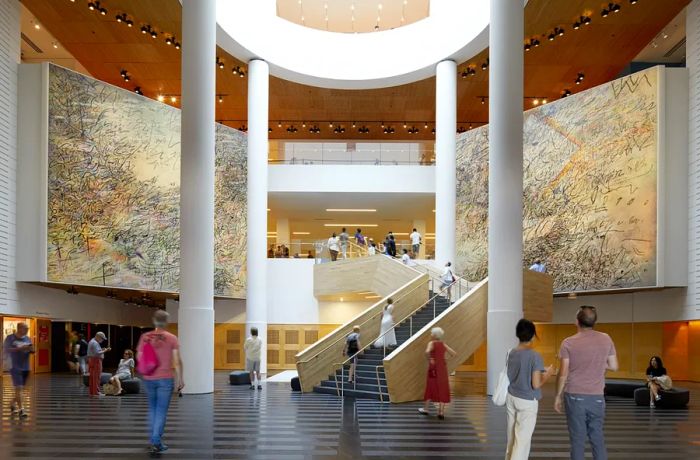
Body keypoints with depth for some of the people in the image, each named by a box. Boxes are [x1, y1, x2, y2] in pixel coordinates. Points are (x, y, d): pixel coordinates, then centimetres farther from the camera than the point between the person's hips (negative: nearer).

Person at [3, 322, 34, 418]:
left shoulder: (27, 338, 8)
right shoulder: (10, 338, -6)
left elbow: (31, 351, 14)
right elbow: (6, 350, -16)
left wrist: (31, 349, -11)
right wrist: (20, 349, -25)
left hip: (25, 367, 6)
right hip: (15, 367, -6)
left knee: (21, 388, 14)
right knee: (18, 388, -11)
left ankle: (12, 404, 34)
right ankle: (21, 410, -10)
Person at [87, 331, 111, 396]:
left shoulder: (91, 342, 19)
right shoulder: (95, 343, -15)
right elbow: (97, 353, -23)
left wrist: (101, 349, 13)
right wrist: (105, 351, -18)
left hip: (91, 360, 11)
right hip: (96, 360, -11)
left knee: (92, 377, 11)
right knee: (96, 377, -9)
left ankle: (92, 392, 14)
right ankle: (96, 392, -10)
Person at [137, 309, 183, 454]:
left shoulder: (145, 337, -1)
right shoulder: (171, 338, -7)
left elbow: (139, 357, 2)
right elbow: (177, 361, -8)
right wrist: (180, 379, -1)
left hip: (149, 379, 3)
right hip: (165, 379, -3)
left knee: (152, 409, 19)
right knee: (161, 411, 3)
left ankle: (153, 440, 23)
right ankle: (156, 443, 0)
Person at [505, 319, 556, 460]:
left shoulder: (511, 353, -1)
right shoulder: (535, 356, -20)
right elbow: (536, 384, -20)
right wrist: (548, 374, -2)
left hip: (511, 398, 6)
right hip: (527, 401, -6)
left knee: (512, 436, 18)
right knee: (523, 439, 0)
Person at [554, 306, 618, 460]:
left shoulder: (568, 343, -8)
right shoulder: (606, 339, -1)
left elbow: (563, 374, -7)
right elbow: (613, 366, 6)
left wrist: (558, 396, 4)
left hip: (575, 396, -2)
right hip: (597, 397, 2)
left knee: (578, 439, 4)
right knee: (597, 438, 12)